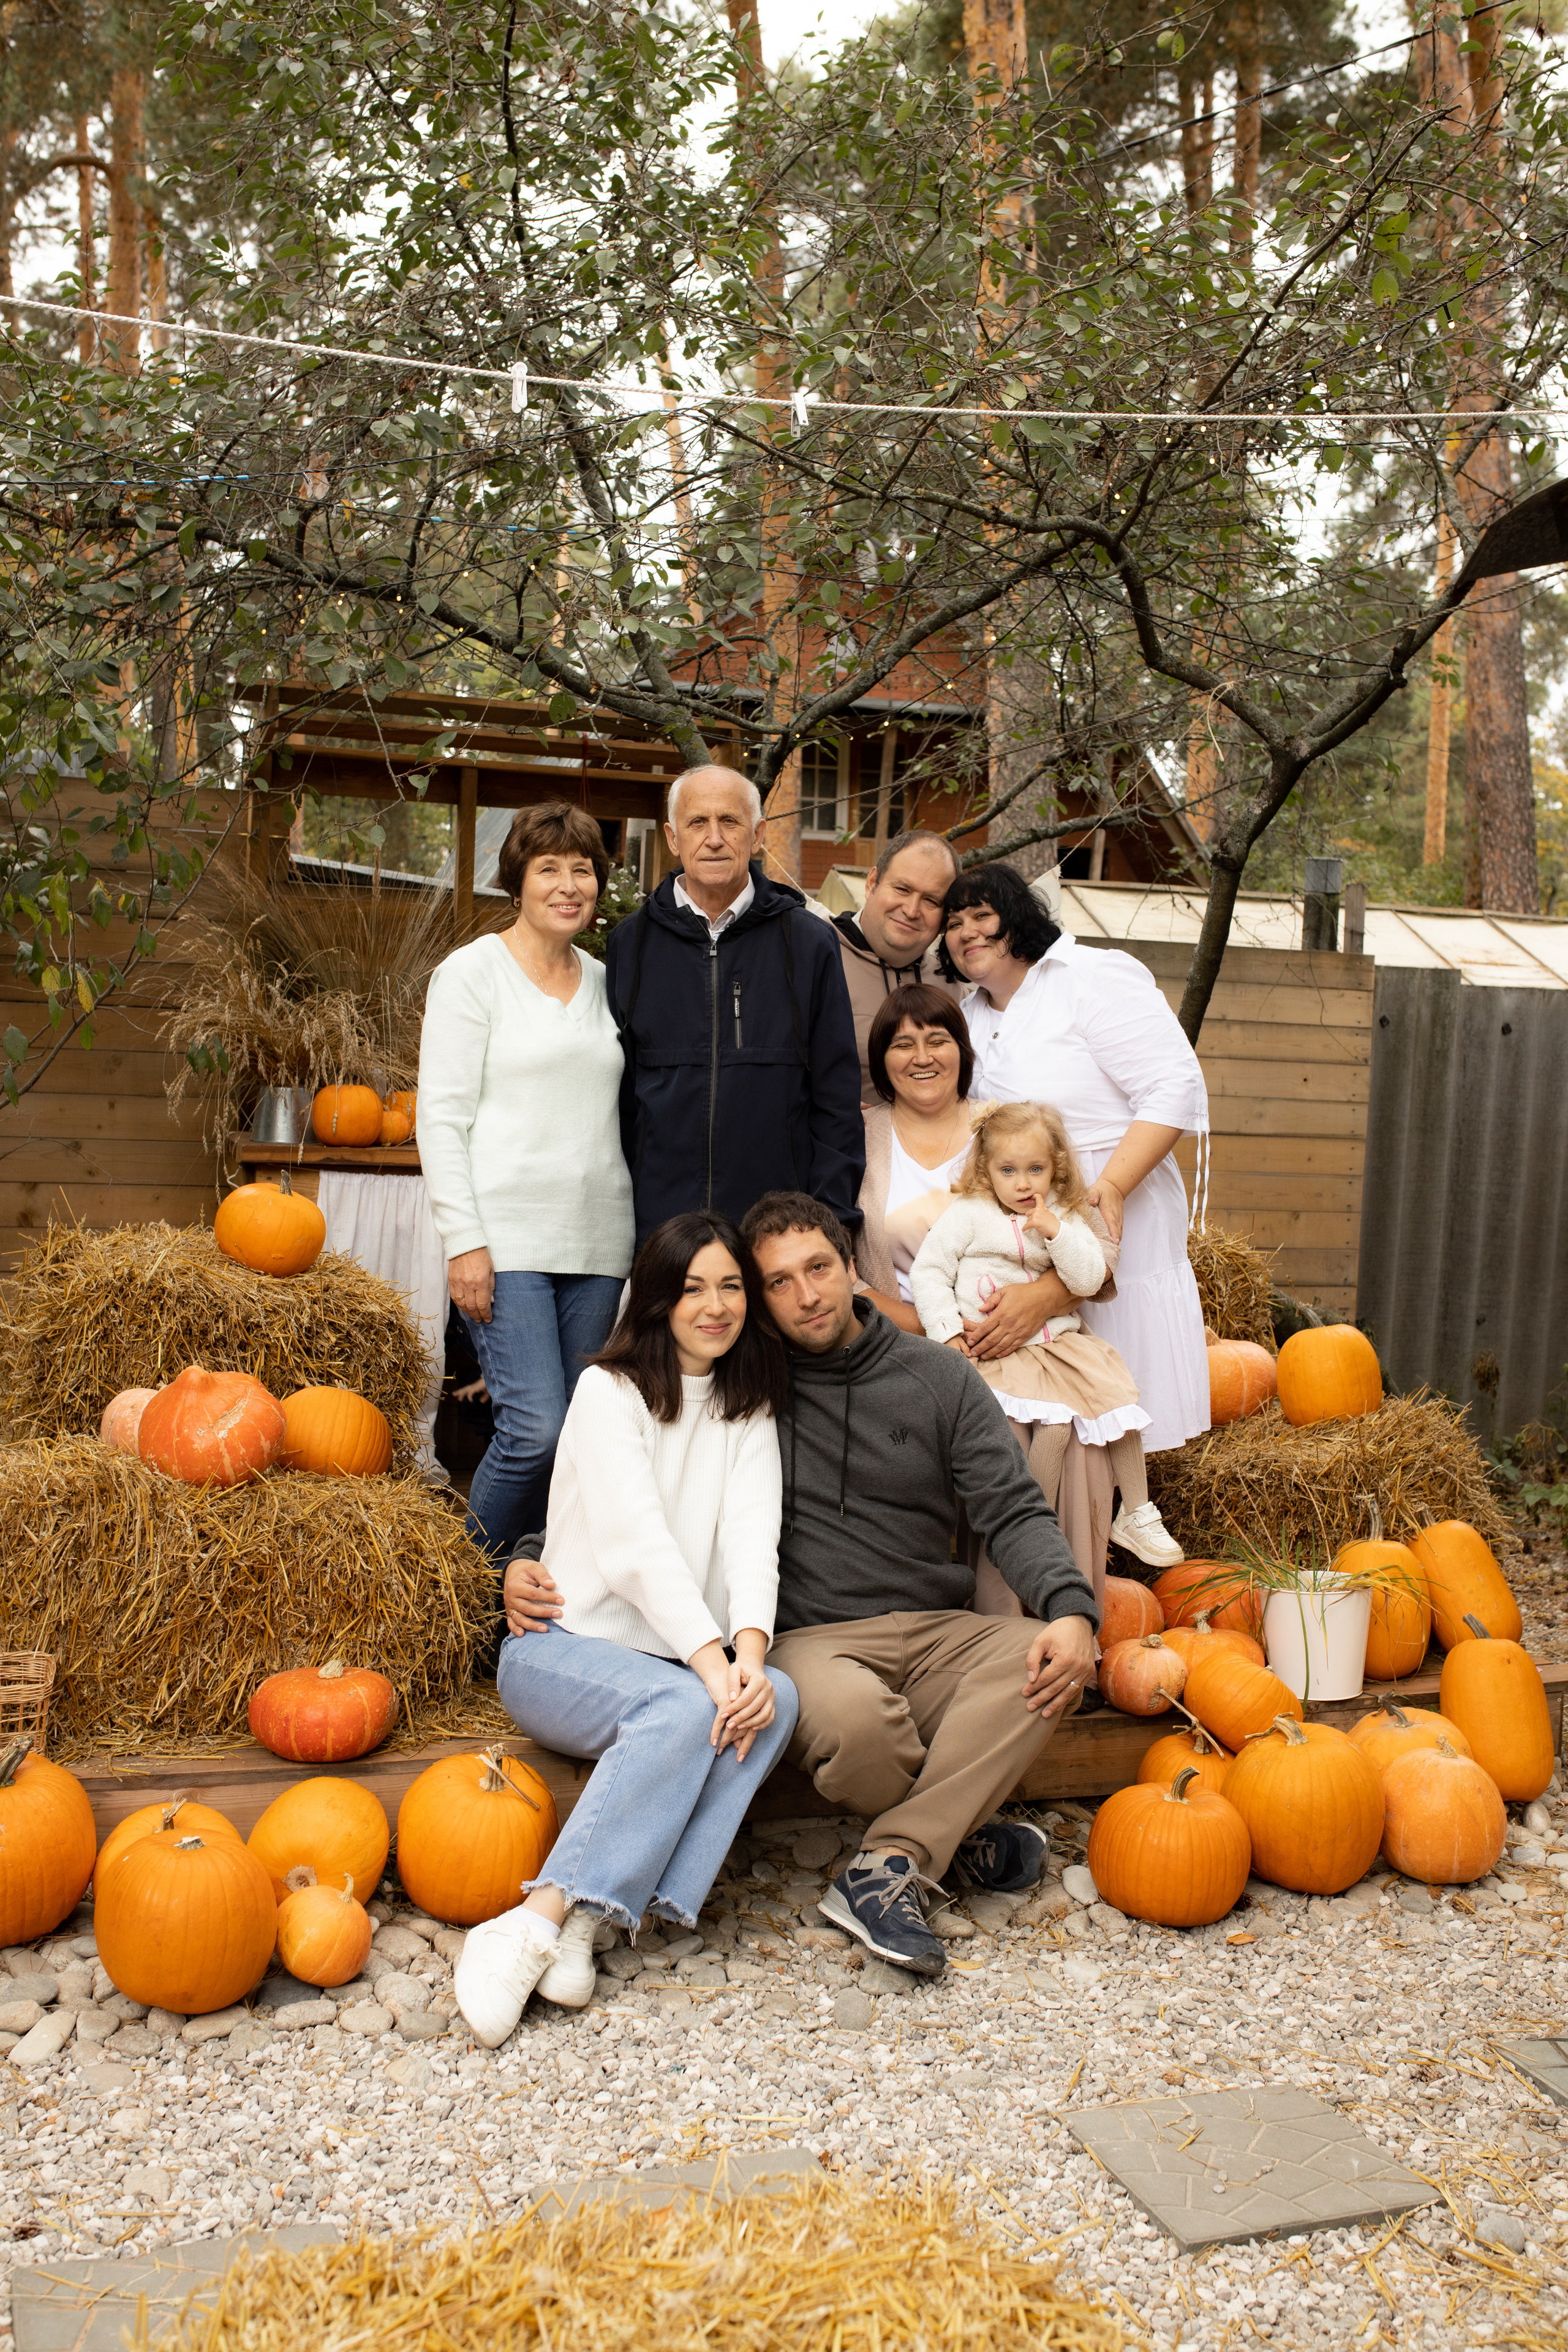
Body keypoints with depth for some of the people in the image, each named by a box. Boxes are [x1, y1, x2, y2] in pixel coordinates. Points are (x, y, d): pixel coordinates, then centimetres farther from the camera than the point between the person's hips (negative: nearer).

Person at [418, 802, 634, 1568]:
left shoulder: (604, 981, 15)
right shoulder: (472, 973, 0)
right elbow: (441, 1118, -5)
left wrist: (633, 1233, 12)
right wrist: (464, 1242, -13)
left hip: (596, 1240, 6)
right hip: (508, 1238, -5)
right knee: (535, 1430, -13)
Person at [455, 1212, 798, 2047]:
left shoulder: (750, 1409, 12)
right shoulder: (609, 1390, -4)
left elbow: (751, 1537, -4)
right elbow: (638, 1543, -16)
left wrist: (750, 1653, -23)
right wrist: (712, 1664, -28)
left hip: (686, 1662, 5)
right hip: (565, 1647, -5)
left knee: (777, 1698, -27)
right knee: (685, 1707, -34)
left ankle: (575, 1918, -32)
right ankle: (532, 1931, -34)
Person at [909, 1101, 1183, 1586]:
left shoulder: (1064, 1218, 9)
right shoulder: (967, 1215, -2)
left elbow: (1090, 1280, -2)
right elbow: (928, 1272, -2)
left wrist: (1054, 1231, -15)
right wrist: (947, 1329, -11)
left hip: (1059, 1341, 5)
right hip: (996, 1352, -5)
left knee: (1118, 1400, -9)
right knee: (1054, 1424, -26)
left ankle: (1136, 1515, 9)